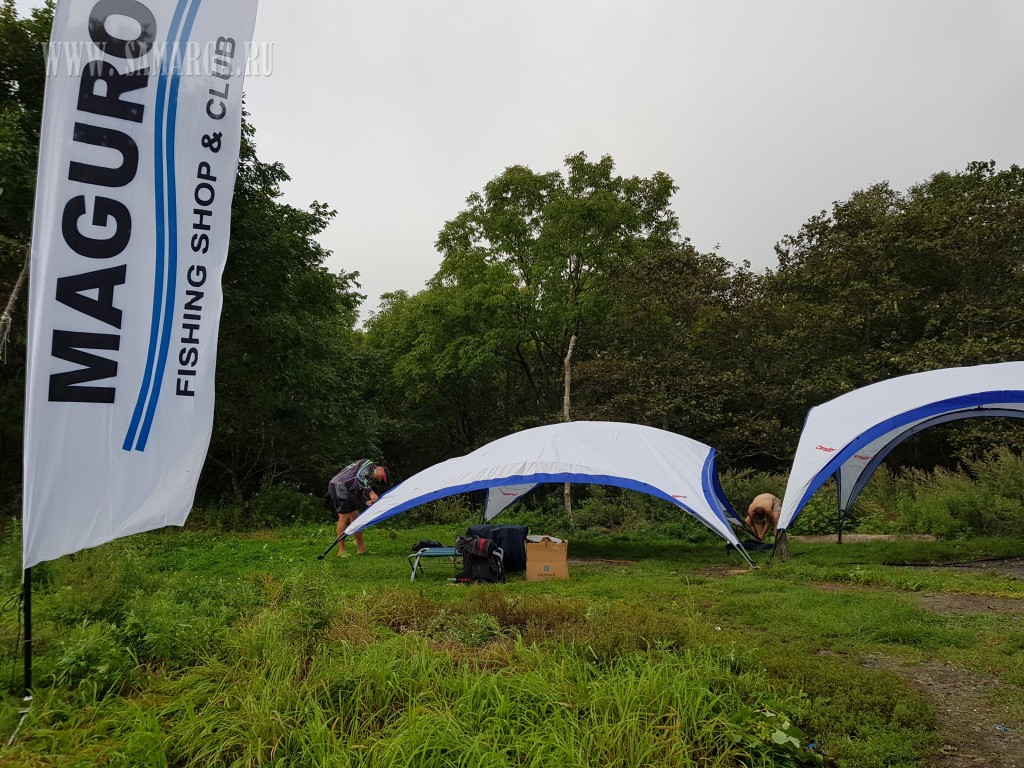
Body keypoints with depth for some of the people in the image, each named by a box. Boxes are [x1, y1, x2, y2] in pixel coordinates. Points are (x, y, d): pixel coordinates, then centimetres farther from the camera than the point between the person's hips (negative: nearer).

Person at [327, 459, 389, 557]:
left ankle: (361, 548, 15)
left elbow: (360, 492, 15)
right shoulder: (369, 464, -6)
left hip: (346, 490, 10)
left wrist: (367, 502, -5)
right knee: (344, 518, -11)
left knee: (356, 517, 9)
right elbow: (359, 477, -24)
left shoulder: (370, 477, 21)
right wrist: (371, 493, -25)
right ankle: (341, 551, -5)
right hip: (338, 486, -10)